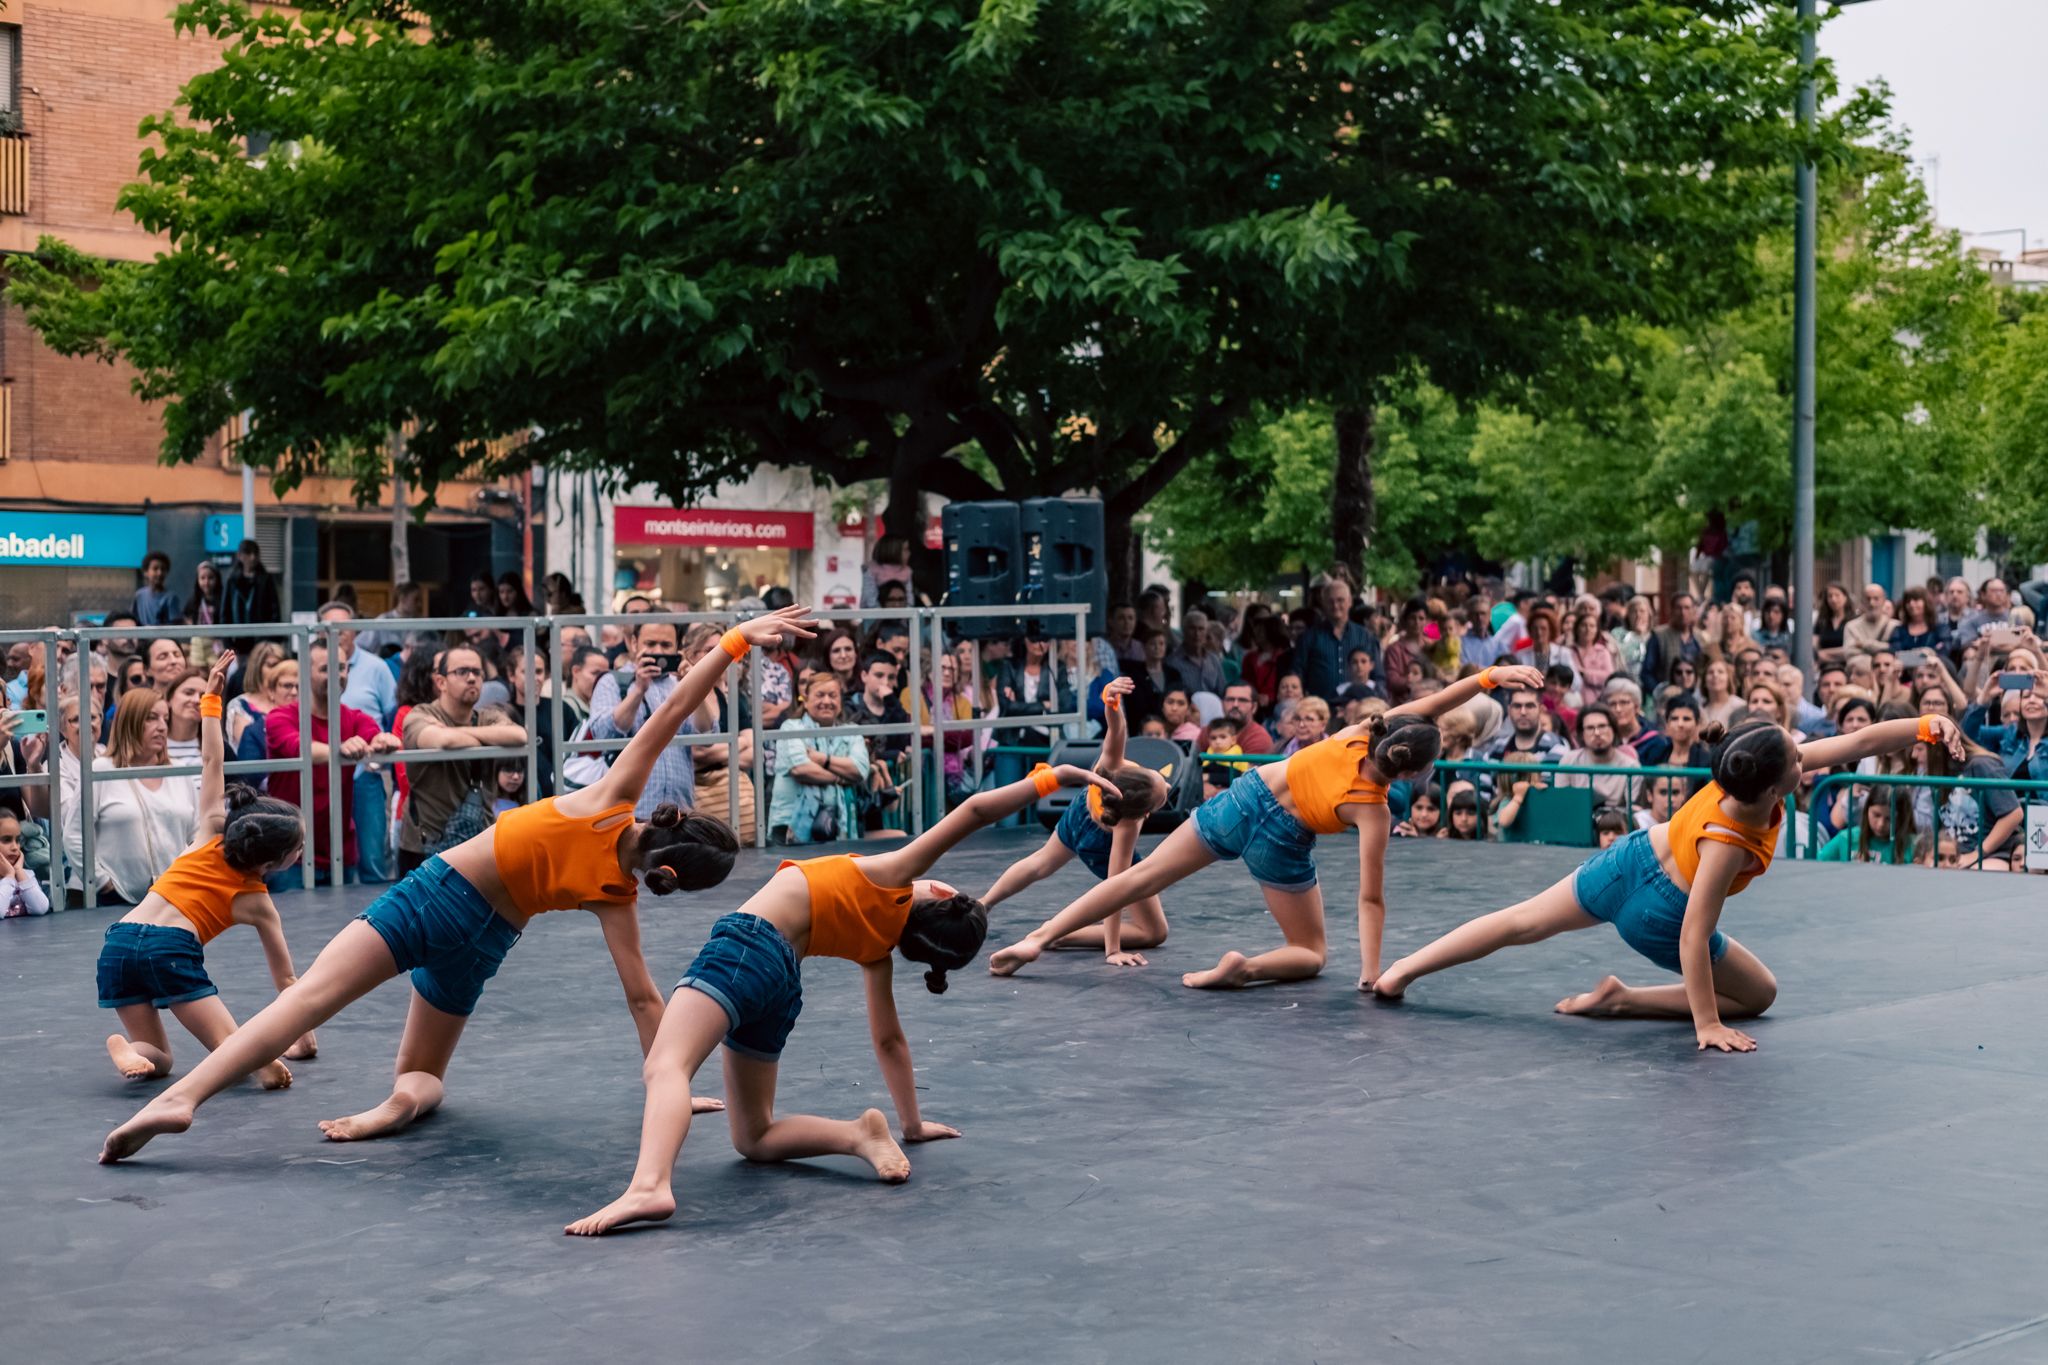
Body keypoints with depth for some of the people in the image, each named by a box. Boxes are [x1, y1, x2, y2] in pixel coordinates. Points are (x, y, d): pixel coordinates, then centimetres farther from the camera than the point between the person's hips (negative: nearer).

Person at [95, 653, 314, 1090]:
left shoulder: (210, 833, 16)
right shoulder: (256, 902, 8)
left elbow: (212, 762, 19)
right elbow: (285, 979, 13)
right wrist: (304, 1035, 24)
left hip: (118, 942, 5)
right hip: (172, 948, -5)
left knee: (157, 1058, 18)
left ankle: (128, 1049, -17)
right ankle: (258, 1060, -39)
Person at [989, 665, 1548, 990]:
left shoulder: (1361, 733, -10)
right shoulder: (1373, 813, -18)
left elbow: (1430, 705, -7)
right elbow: (1370, 899, -19)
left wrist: (1492, 675, -15)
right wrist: (1371, 974, -17)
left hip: (1244, 795, 5)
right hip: (1279, 841, -5)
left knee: (1141, 877, 13)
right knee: (1311, 954, 16)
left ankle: (1038, 938, 5)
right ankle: (1246, 967, -18)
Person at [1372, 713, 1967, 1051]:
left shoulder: (1753, 776, -19)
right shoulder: (1725, 844, -36)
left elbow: (1857, 741, -13)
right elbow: (1692, 936, -33)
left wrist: (1928, 725, -20)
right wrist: (1707, 1025, -29)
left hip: (1633, 858, 7)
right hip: (1659, 915, -7)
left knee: (1523, 922, 21)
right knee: (1758, 994, 10)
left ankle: (1403, 968, 23)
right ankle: (1621, 999, 3)